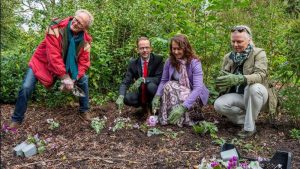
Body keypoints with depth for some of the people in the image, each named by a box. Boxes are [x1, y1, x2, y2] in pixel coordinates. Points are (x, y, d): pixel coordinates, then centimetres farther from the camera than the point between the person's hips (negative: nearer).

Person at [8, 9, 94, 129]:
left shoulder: (85, 40, -16)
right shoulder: (56, 28, -30)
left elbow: (84, 62, -13)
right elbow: (53, 56, -34)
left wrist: (73, 80, -27)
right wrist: (65, 77, -35)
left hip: (66, 65, 4)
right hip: (42, 62, -4)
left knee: (84, 80, -2)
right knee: (26, 88, -15)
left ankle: (84, 111, 19)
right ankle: (17, 120, 7)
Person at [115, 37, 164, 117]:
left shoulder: (158, 59, -12)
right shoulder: (133, 63, -4)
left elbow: (159, 78, -20)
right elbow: (125, 82, -11)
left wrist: (143, 79, -34)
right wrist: (121, 96, -31)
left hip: (153, 92, -3)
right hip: (140, 93, 3)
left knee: (151, 85, -34)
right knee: (127, 98, -24)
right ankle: (145, 106, 7)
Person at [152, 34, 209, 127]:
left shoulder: (194, 63, -23)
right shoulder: (170, 61, -8)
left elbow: (198, 88, -33)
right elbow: (163, 81, -2)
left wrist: (183, 107, -46)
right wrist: (157, 96, -23)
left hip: (194, 95, -4)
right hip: (179, 91, 4)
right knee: (169, 85, -27)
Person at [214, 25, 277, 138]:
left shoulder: (259, 53, -10)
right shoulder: (228, 57, 3)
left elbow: (260, 75, -28)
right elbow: (224, 78, 5)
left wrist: (239, 79, -45)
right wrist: (220, 86, -19)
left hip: (256, 94, -3)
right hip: (237, 96, 4)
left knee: (254, 87, -38)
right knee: (218, 105, -25)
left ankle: (250, 127, -20)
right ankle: (248, 118, -3)